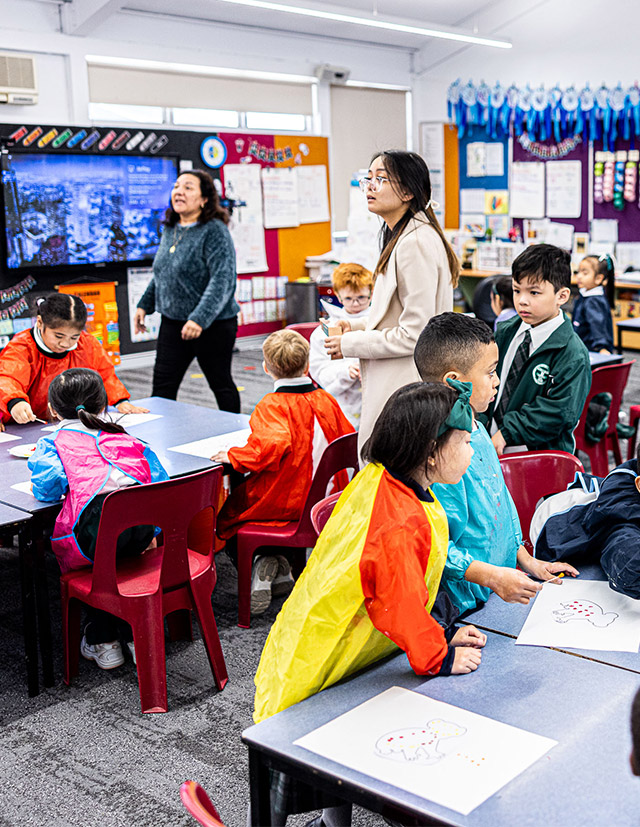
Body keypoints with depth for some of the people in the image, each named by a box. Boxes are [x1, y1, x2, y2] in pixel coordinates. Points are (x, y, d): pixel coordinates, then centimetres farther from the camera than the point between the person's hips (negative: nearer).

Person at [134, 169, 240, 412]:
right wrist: (144, 305, 20)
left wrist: (199, 319, -31)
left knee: (221, 384, 9)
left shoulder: (214, 231, -15)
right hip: (172, 323, 7)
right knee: (162, 387, 5)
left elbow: (222, 280, -24)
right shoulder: (170, 230, 9)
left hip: (213, 326, -7)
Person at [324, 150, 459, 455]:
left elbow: (415, 333, -21)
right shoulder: (399, 237, 15)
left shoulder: (416, 242, -19)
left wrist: (351, 344, -12)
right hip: (392, 383, 10)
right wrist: (355, 326, 10)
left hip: (404, 395, -10)